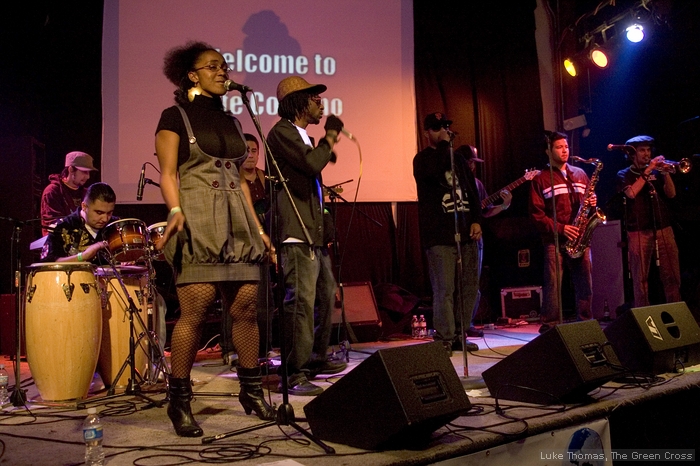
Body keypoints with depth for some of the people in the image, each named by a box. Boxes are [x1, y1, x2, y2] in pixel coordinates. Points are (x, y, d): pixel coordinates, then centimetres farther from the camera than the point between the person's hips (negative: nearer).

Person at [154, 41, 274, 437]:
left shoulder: (231, 122, 21)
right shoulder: (175, 117, 5)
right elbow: (168, 174, -4)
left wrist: (258, 227, 15)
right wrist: (175, 210, -22)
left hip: (236, 223, 5)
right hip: (197, 223, -5)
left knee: (246, 307, 1)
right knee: (196, 311, -10)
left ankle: (252, 392, 15)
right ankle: (180, 400, 4)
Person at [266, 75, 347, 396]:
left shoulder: (303, 136, 25)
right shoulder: (282, 131, -6)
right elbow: (312, 164, -18)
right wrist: (330, 138, -5)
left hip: (314, 231, 11)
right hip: (296, 232, -11)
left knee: (327, 294, 17)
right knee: (301, 301, -14)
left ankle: (317, 359, 31)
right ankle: (295, 375, -9)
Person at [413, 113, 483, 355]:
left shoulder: (459, 158, 20)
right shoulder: (422, 159, 3)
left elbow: (472, 191, 19)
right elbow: (435, 174, -20)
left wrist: (476, 220, 6)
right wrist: (443, 145, -9)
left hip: (466, 232, 6)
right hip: (439, 235, -6)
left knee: (469, 287, 6)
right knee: (444, 290, -8)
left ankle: (461, 335, 16)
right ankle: (445, 338, 0)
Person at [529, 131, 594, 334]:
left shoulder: (580, 174, 18)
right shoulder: (541, 179, 3)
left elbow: (588, 200, 24)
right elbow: (537, 213, -4)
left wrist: (592, 203, 0)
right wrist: (560, 228, -14)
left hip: (580, 239, 4)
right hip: (555, 240, -4)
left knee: (585, 285, 5)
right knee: (553, 285, -6)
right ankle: (549, 327, 0)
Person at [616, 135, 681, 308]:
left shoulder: (656, 172, 18)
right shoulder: (624, 174, 7)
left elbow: (671, 194, 7)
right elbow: (632, 193, -13)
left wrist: (666, 173, -6)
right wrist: (648, 170, -10)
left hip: (664, 229, 4)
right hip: (639, 231, -3)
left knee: (672, 275, 1)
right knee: (640, 277, -2)